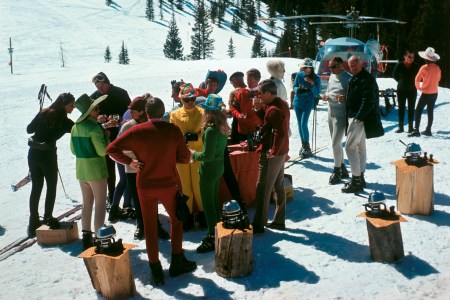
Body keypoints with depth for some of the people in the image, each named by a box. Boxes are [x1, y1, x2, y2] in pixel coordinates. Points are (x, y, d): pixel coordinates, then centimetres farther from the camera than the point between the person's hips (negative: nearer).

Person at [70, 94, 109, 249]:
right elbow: (103, 151, -18)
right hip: (96, 170, -7)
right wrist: (106, 136, -5)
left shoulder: (75, 127, 5)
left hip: (81, 170, 7)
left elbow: (73, 150, 12)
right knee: (100, 204, 1)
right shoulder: (94, 127, -18)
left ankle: (86, 236, 22)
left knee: (87, 203, 16)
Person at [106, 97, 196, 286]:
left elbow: (111, 149, -10)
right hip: (169, 184, 0)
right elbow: (184, 158, -4)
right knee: (176, 219, 21)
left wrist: (129, 162, -4)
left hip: (145, 185, 0)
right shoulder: (173, 130, -9)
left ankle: (156, 271, 19)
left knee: (150, 226, 13)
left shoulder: (137, 131, -10)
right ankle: (177, 262, 27)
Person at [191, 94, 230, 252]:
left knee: (208, 204, 3)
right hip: (218, 168, 9)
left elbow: (208, 155, -25)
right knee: (214, 201, 20)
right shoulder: (222, 126, 2)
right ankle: (217, 232, 33)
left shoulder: (210, 130, -25)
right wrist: (199, 153, 12)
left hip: (209, 170, -9)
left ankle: (212, 239, 13)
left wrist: (194, 154, -8)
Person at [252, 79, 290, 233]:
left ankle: (259, 225, 7)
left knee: (263, 189, -1)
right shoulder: (282, 104, 9)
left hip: (271, 155, -10)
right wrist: (259, 109, 2)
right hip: (281, 152, 10)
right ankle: (279, 221, 25)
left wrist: (273, 152, -21)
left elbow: (280, 134, -29)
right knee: (279, 187, 15)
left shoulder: (273, 109, -22)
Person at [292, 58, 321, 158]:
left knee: (303, 124, -12)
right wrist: (298, 90, -18)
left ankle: (307, 147, 0)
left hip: (308, 102, -3)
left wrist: (312, 84, -23)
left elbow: (316, 94, -8)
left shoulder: (316, 78, -9)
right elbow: (294, 87, 4)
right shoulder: (299, 75, -4)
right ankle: (303, 145, 23)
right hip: (298, 101, 3)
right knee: (299, 124, 8)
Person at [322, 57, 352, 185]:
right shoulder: (332, 76, 10)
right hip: (331, 113, 8)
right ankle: (342, 168, 28)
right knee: (336, 143, 15)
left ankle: (337, 171, 8)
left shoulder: (348, 78, -14)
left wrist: (344, 98, -33)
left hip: (341, 115, -8)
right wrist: (326, 96, -2)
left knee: (335, 143, -6)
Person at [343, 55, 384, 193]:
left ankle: (356, 181, -7)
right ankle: (360, 177, 24)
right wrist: (350, 115, 13)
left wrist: (358, 117, -23)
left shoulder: (367, 79, -16)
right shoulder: (355, 78, 15)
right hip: (355, 117, 10)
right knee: (360, 147, 15)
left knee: (350, 147, -12)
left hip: (361, 119, -10)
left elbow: (369, 102, -22)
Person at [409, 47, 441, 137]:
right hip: (434, 93, 6)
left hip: (426, 93, -6)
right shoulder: (437, 68, 3)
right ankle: (428, 130, 17)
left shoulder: (424, 67, -14)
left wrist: (419, 87, 7)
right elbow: (438, 79, 15)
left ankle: (416, 130, -10)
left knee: (418, 111, -3)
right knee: (430, 111, 13)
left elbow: (417, 79, -9)